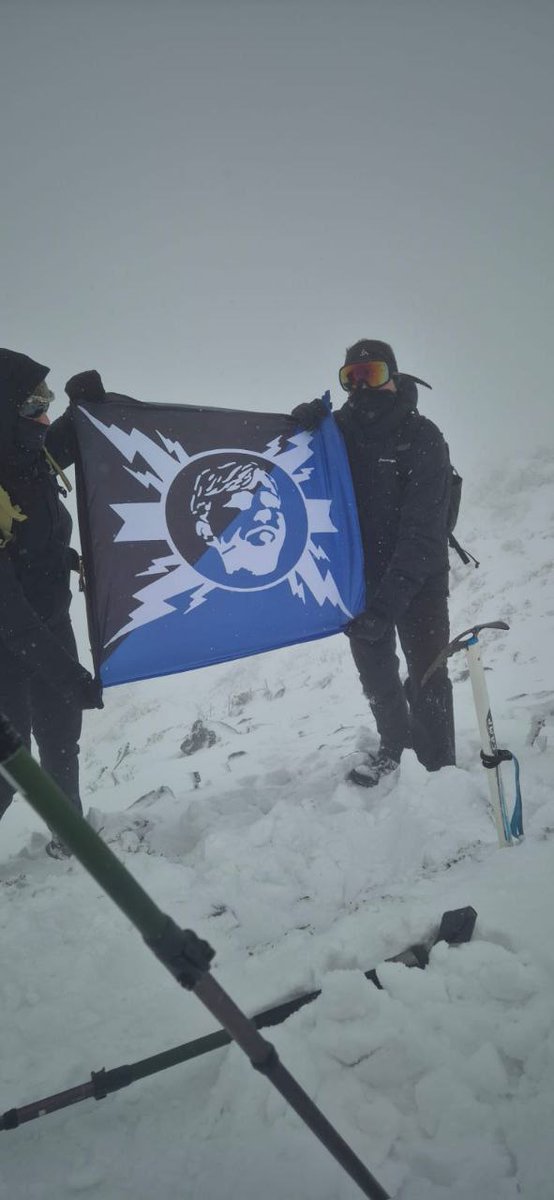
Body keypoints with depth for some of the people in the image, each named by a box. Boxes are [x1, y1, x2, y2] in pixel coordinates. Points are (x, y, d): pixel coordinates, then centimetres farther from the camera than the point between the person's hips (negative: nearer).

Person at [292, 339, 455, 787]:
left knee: (426, 675, -5)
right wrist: (304, 431, -16)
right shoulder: (340, 430, -2)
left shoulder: (422, 437, -16)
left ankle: (439, 769, 9)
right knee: (375, 670, 17)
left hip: (417, 578, -4)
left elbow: (423, 528, -22)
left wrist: (387, 601, -31)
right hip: (363, 576, 5)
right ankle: (395, 743, 40)